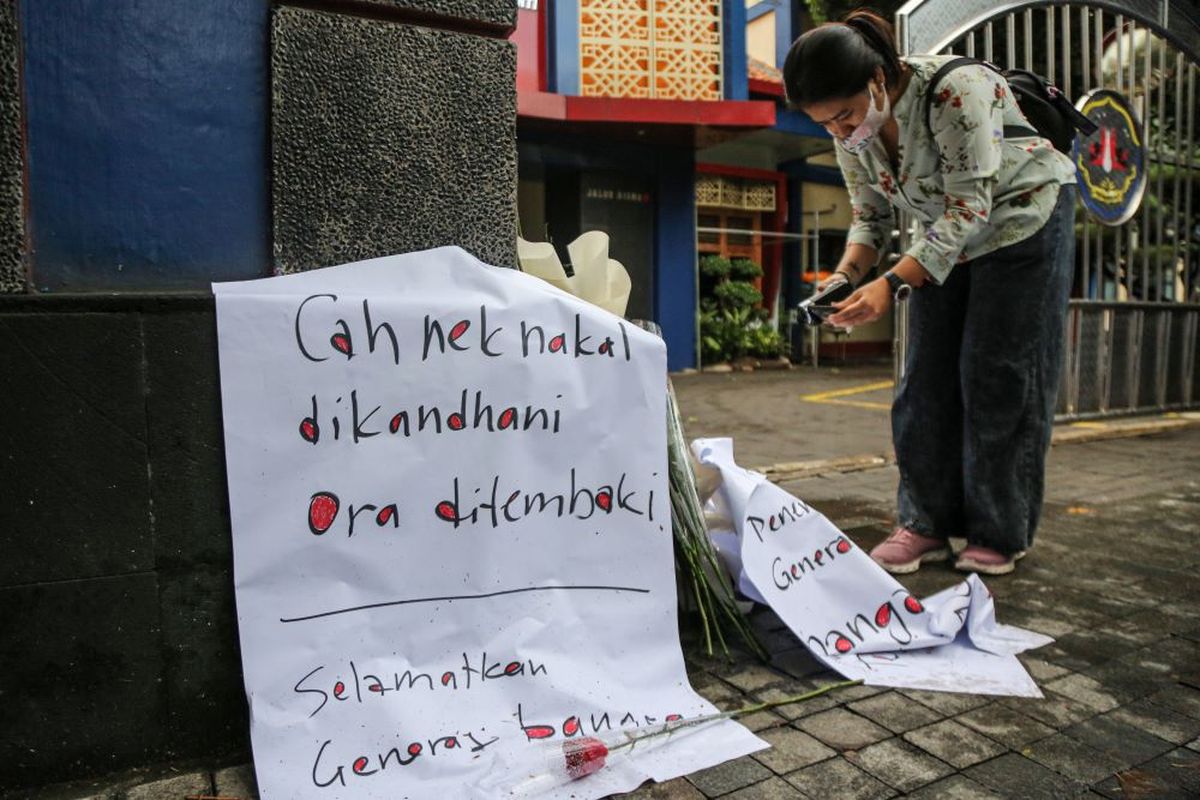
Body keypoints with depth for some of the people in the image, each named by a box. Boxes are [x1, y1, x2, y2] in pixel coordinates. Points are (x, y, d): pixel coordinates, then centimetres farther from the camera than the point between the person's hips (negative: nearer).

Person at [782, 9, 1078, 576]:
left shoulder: (956, 91, -32)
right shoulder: (851, 130, -11)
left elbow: (970, 208, -32)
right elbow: (870, 214, -3)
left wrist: (891, 283, -41)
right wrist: (846, 274, -23)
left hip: (1024, 221, -6)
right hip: (949, 237, 6)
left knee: (998, 378, -6)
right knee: (926, 378, 1)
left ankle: (999, 535, 7)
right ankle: (926, 524, 9)